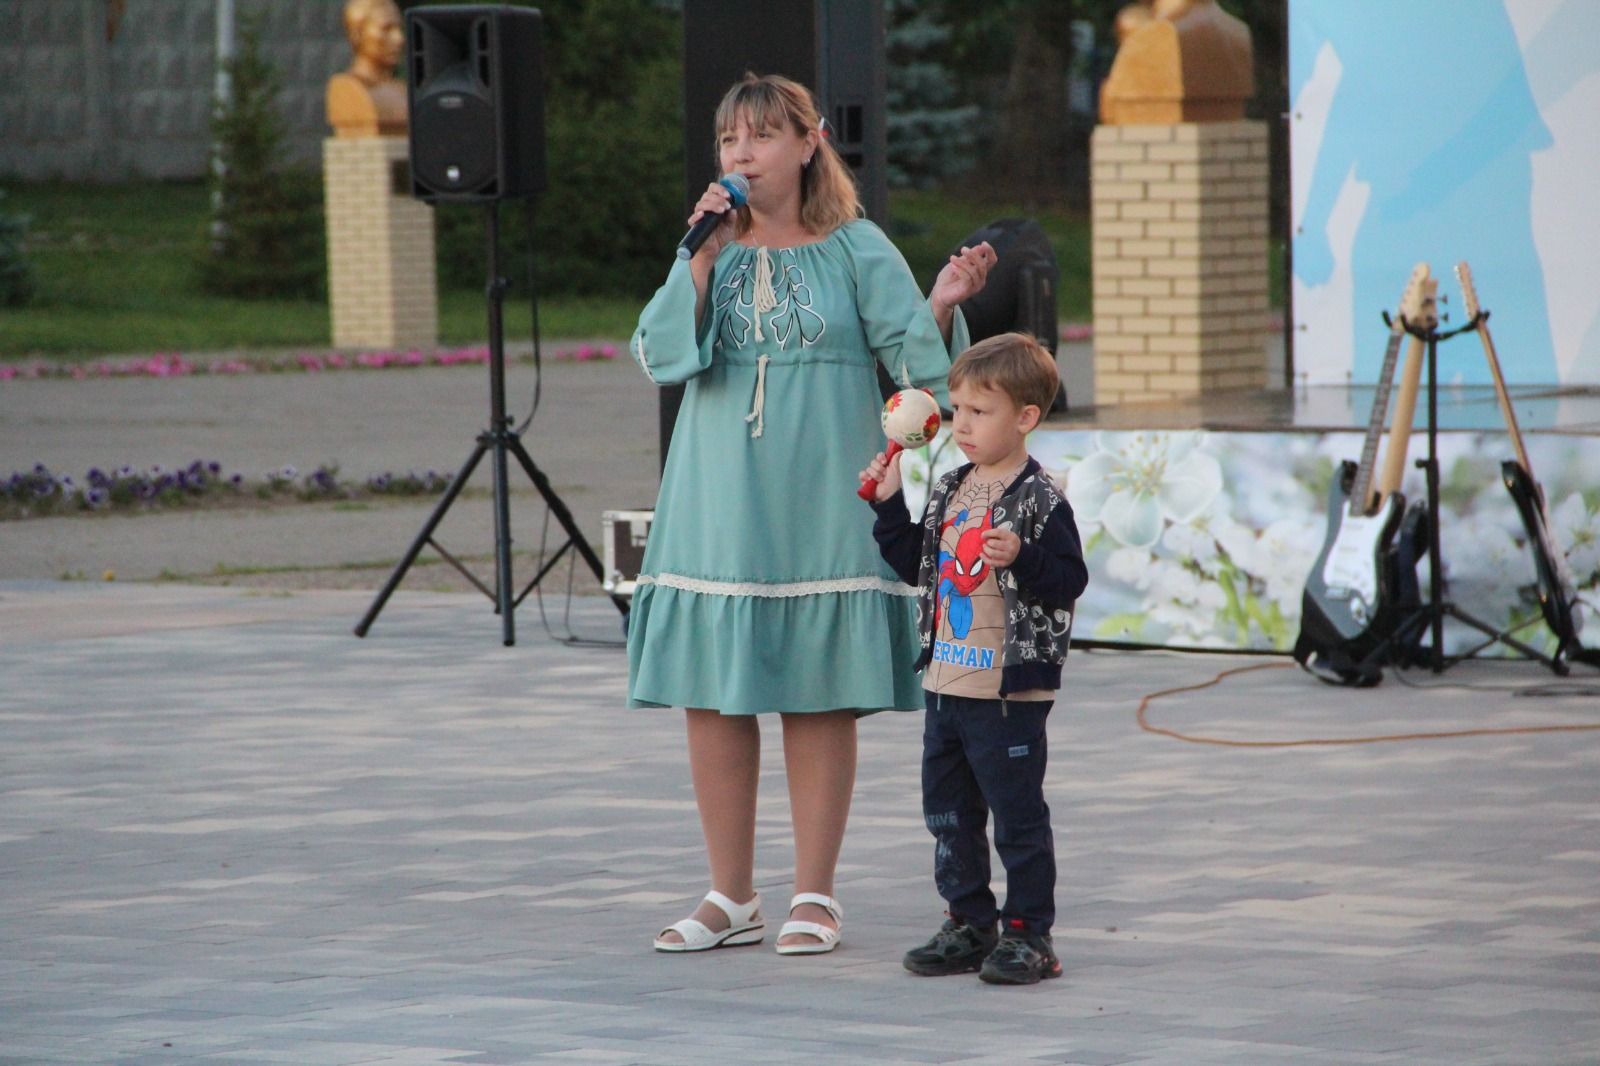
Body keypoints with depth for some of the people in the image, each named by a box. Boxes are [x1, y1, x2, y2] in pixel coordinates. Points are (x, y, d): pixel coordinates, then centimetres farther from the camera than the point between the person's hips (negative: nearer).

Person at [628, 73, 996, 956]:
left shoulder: (857, 251, 1)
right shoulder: (709, 248, 8)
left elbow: (915, 357, -5)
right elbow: (659, 353, -5)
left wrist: (945, 304, -24)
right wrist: (702, 256, -12)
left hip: (819, 508, -3)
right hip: (720, 507, 3)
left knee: (818, 698, -1)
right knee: (711, 697, 3)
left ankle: (814, 898, 8)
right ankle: (731, 897, 13)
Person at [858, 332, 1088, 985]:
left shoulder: (1041, 501, -11)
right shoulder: (948, 493, 11)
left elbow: (1069, 581, -15)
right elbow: (917, 565, 21)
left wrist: (1021, 559, -30)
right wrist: (890, 507, 13)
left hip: (1011, 692, -8)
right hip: (946, 686, 8)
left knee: (1018, 819, 0)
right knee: (950, 816, 13)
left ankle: (1028, 934, 7)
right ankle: (970, 924, 24)